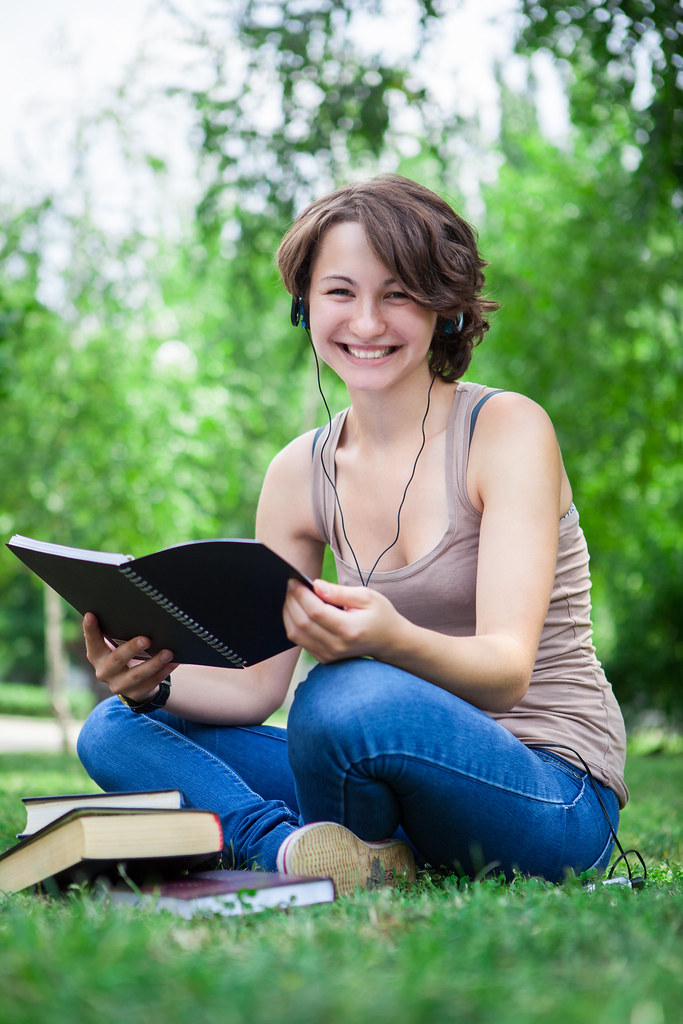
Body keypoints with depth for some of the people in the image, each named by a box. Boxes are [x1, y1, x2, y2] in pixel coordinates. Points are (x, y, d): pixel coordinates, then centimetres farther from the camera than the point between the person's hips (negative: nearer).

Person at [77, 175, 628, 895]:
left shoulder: (508, 429, -10)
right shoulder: (300, 473, 6)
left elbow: (508, 669, -20)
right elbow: (256, 685, 3)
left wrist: (392, 641, -42)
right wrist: (151, 679, -18)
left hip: (556, 796, -5)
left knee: (346, 696, -36)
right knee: (117, 730, -3)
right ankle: (299, 849, -24)